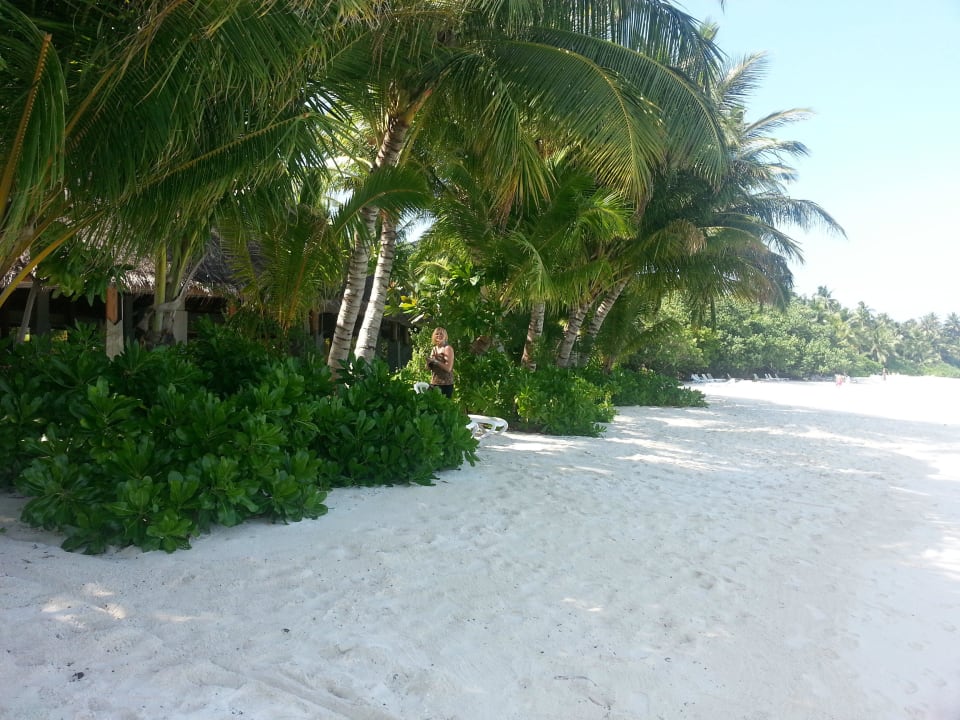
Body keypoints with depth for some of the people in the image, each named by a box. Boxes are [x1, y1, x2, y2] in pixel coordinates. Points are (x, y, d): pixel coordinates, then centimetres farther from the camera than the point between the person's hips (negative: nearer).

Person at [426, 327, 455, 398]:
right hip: (433, 383, 6)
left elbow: (448, 368, -16)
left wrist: (435, 361, -19)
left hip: (445, 384, -6)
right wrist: (428, 361, -7)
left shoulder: (447, 348, -6)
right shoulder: (434, 349, 13)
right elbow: (428, 368, 13)